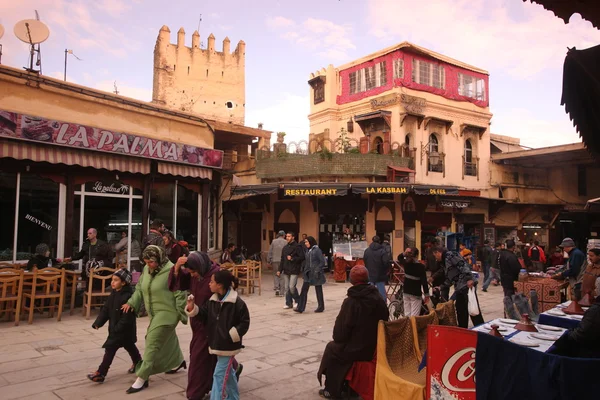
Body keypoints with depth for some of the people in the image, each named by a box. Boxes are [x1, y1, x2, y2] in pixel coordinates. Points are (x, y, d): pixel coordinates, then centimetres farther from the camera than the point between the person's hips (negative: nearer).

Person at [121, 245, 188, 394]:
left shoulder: (171, 271, -21)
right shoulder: (147, 269, 1)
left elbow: (180, 294, -18)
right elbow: (140, 287, 14)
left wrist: (182, 315, -15)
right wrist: (132, 302, 0)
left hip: (167, 313, -8)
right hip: (154, 313, 8)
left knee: (152, 344, -8)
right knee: (168, 340, 22)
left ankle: (142, 378, -1)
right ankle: (179, 361, 44)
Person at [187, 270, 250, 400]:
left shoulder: (237, 302, -18)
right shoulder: (212, 300, 3)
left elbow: (245, 322, -13)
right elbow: (204, 315, 5)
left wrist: (232, 335, -17)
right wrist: (192, 308, -10)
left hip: (228, 345, -7)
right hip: (218, 343, 7)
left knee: (219, 374, -4)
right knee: (227, 372, 22)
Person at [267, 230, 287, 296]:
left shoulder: (274, 241, 0)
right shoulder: (285, 242, -5)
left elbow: (270, 251, 2)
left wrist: (268, 260, 9)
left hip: (275, 260, 1)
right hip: (283, 261, -1)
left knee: (275, 274, 11)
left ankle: (276, 288, -4)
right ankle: (281, 291, 13)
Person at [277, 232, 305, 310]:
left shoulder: (297, 247, -7)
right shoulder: (285, 248, 15)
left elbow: (302, 257, -14)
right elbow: (282, 260, 18)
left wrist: (292, 258, -18)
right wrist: (280, 270, 14)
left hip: (294, 271, -7)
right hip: (286, 271, 7)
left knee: (292, 287, -11)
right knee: (286, 288, 7)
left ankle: (298, 301, 11)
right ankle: (288, 303, 18)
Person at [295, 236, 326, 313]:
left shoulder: (317, 250, -11)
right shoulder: (307, 250, 9)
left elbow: (322, 261, -13)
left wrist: (317, 271, -17)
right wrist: (304, 271, 8)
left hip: (315, 274, -6)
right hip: (308, 274, 6)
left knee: (318, 290, 7)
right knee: (304, 290, -1)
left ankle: (321, 307, 21)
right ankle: (300, 308, 0)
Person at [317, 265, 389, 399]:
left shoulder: (350, 302, -20)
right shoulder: (379, 299, -4)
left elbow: (340, 330, -16)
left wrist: (337, 339, 6)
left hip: (354, 350, -5)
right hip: (376, 348, 6)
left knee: (331, 348, 23)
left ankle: (332, 390, 30)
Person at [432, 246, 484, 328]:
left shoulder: (450, 255, -6)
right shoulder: (445, 261, 23)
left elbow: (462, 265, -19)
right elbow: (449, 278, 30)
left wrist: (469, 279, -28)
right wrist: (442, 288, 34)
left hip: (467, 286, -10)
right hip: (459, 289, 10)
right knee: (461, 312, 13)